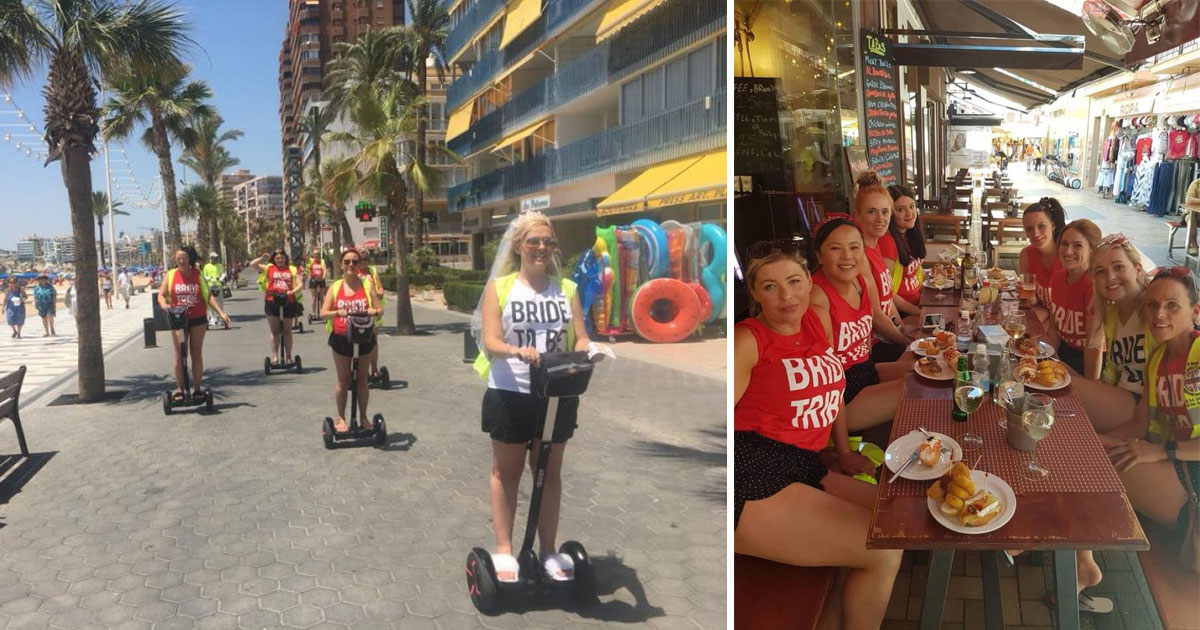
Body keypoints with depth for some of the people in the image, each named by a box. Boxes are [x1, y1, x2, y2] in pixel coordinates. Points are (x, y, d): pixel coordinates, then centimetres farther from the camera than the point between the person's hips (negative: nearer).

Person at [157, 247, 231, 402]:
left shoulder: (198, 275, 3)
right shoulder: (170, 275, 3)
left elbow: (209, 295, 0)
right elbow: (161, 294, 2)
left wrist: (221, 312, -11)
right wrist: (164, 305, -21)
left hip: (198, 319, 0)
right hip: (178, 320, 0)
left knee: (197, 354, 6)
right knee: (180, 355, -3)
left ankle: (197, 389, 13)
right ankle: (179, 389, 2)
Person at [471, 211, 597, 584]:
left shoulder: (566, 288, 5)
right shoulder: (499, 287, -3)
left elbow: (580, 338, 0)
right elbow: (490, 342, -12)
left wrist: (586, 351, -23)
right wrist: (517, 351, -33)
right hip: (510, 394, -2)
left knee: (550, 472, 14)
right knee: (506, 472, 11)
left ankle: (548, 551, 26)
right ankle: (503, 550, 24)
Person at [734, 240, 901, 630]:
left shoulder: (814, 320, 16)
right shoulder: (747, 339, -7)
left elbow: (830, 387, 29)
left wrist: (844, 452, 27)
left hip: (804, 469, 9)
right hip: (751, 472, -9)